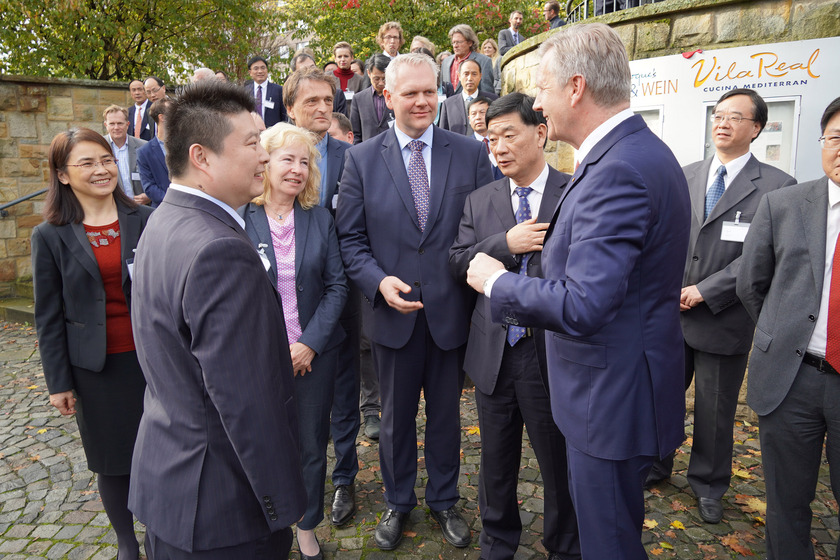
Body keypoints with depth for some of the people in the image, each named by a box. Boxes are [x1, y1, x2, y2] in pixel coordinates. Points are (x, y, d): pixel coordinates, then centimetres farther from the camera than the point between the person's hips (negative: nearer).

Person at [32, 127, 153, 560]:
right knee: (112, 460, 13)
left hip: (150, 357, 1)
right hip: (96, 368, 0)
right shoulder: (50, 236, -3)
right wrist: (59, 382, -1)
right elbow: (48, 317, 0)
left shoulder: (145, 221, -2)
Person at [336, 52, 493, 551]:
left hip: (451, 310, 0)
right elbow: (350, 237, -1)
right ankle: (398, 502, 41)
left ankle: (444, 500, 41)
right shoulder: (361, 159, -1)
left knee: (446, 414, 17)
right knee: (396, 415, 17)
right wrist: (379, 281, -18)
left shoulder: (471, 153, -1)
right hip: (393, 310, 0)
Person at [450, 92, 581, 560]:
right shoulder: (479, 202, 7)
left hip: (552, 354, -3)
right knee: (496, 463, 21)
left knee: (561, 467, 14)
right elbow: (458, 262, -1)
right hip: (494, 354, 4)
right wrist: (506, 244, -16)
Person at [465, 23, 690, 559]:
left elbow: (582, 306, -33)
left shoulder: (619, 169, -26)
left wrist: (496, 280, -18)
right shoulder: (639, 151, 7)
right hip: (617, 388, 10)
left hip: (613, 397, -10)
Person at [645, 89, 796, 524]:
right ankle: (655, 465, 38)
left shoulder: (776, 186, -6)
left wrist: (704, 291, -17)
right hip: (670, 313, 3)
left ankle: (708, 486, 34)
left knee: (715, 412, 12)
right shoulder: (684, 176, 8)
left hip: (723, 320, -3)